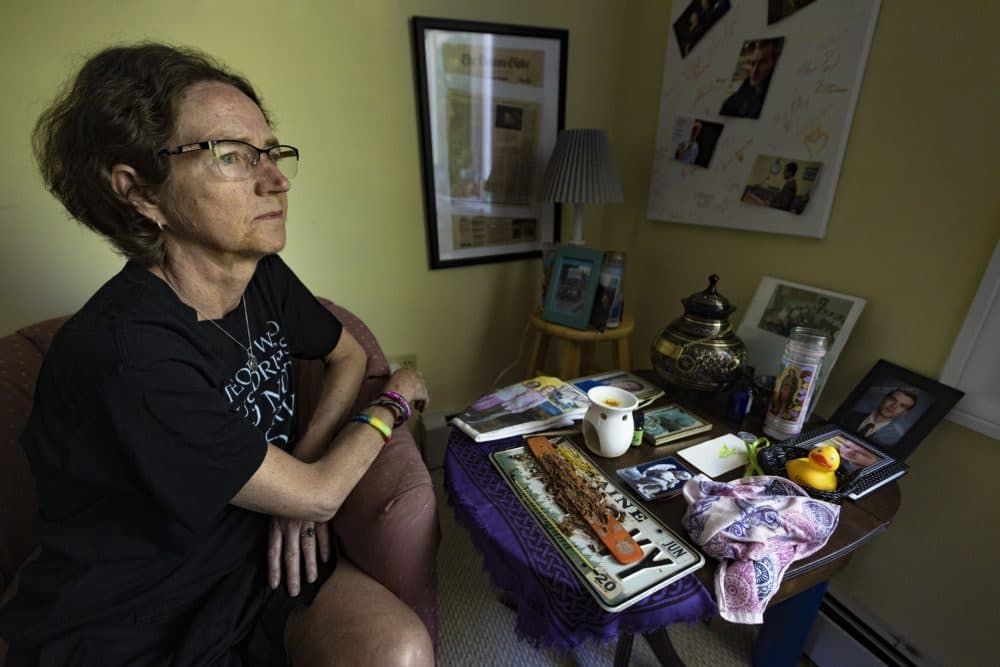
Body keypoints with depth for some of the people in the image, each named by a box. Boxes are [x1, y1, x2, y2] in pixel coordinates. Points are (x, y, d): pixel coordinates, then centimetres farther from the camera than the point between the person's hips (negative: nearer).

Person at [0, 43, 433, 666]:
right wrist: (396, 401, -5)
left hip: (256, 554, 5)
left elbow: (348, 353, 7)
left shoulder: (264, 277, -8)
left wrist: (303, 468, -8)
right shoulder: (123, 353, -29)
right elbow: (315, 496, -21)